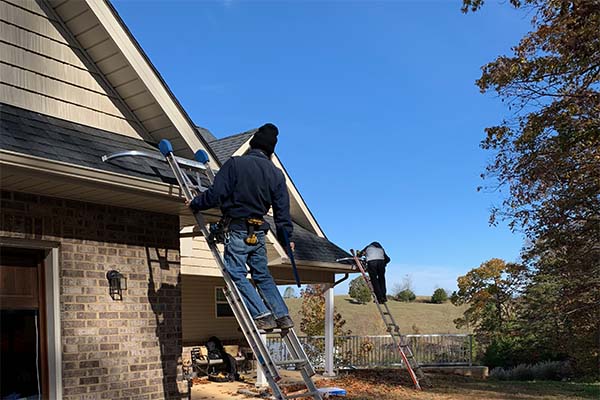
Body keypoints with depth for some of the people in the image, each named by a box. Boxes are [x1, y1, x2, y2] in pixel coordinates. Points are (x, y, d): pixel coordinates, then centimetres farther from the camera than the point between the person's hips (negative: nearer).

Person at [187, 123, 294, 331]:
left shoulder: (235, 163, -9)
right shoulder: (276, 173, 6)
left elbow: (216, 194, -12)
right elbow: (282, 210, 9)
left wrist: (195, 204, 6)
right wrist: (287, 238, 20)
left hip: (238, 229, -6)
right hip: (259, 231, 6)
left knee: (236, 273, -1)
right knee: (262, 275, 18)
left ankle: (263, 315, -8)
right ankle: (282, 315, 18)